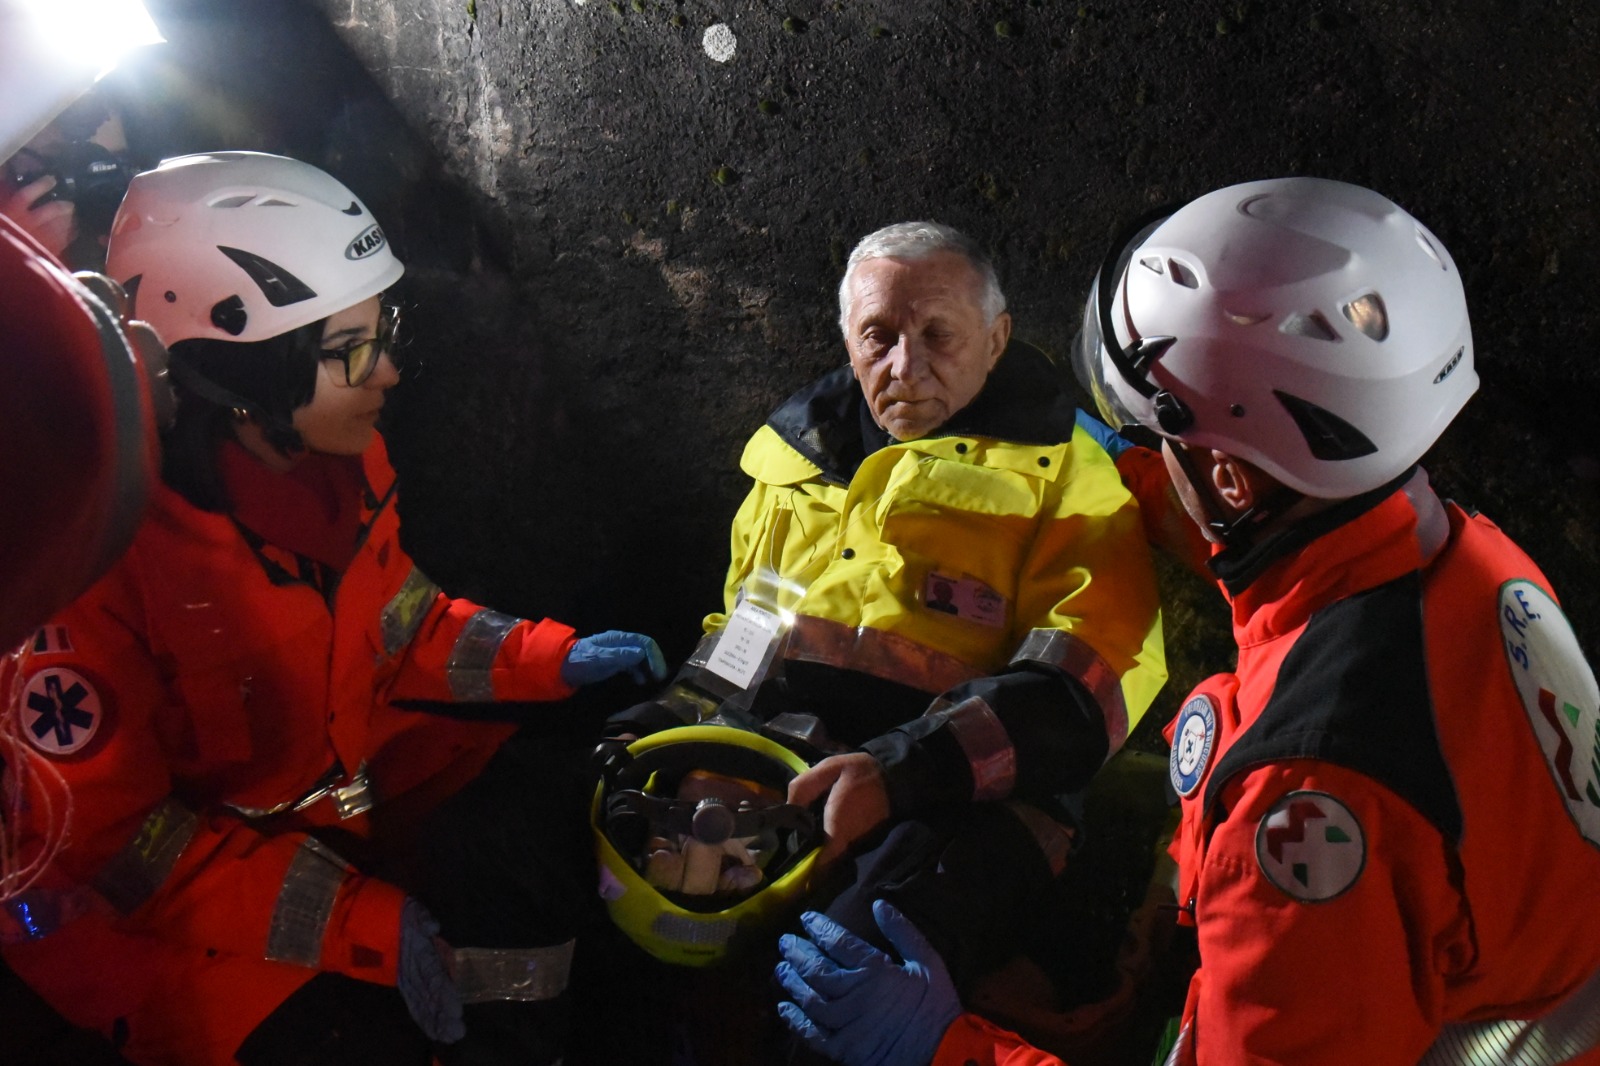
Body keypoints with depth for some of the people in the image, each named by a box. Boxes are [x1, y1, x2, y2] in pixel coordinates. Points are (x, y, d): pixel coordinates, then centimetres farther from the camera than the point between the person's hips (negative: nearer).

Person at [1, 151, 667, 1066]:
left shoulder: (342, 454, -7)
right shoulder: (106, 546, -28)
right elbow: (102, 840, -23)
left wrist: (552, 658, -5)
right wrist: (357, 922, -27)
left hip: (345, 777, 7)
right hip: (144, 908, -6)